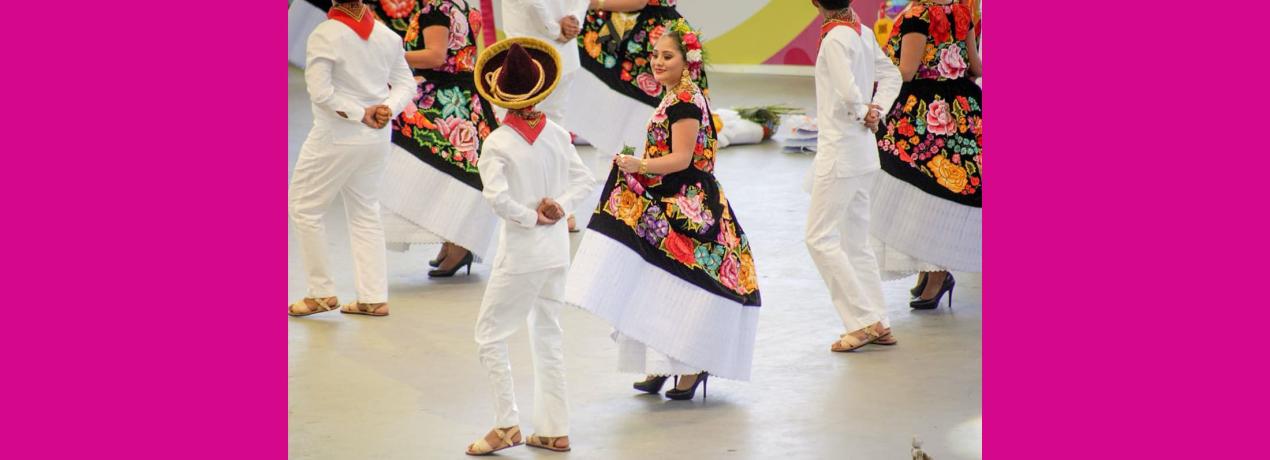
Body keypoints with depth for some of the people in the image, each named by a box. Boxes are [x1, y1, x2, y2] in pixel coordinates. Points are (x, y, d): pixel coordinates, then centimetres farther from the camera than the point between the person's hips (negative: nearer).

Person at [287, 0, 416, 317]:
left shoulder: (324, 35, -17)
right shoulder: (387, 36, 1)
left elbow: (320, 92, -22)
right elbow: (406, 84, 5)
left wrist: (360, 115, -15)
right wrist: (387, 109, -10)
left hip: (336, 138, -6)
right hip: (376, 139, 6)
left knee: (305, 207, 9)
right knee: (365, 213, 16)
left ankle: (322, 293, 10)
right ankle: (374, 298, 15)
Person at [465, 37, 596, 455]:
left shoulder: (497, 143, -16)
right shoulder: (557, 135, 0)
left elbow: (497, 198, -24)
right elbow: (584, 180, 4)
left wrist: (532, 217, -10)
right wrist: (560, 206, -8)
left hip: (521, 252, -6)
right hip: (556, 251, 6)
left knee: (490, 333, 7)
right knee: (548, 336, 15)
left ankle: (507, 425, 2)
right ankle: (555, 431, 18)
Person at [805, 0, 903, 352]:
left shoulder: (836, 37, -18)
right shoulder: (864, 33, 8)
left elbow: (848, 91, -28)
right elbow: (891, 75, 20)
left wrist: (862, 114, -9)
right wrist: (877, 111, 7)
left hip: (839, 151, -9)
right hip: (864, 153, 9)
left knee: (820, 237, -3)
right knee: (855, 240, 14)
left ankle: (863, 321, -5)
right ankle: (879, 323, 14)